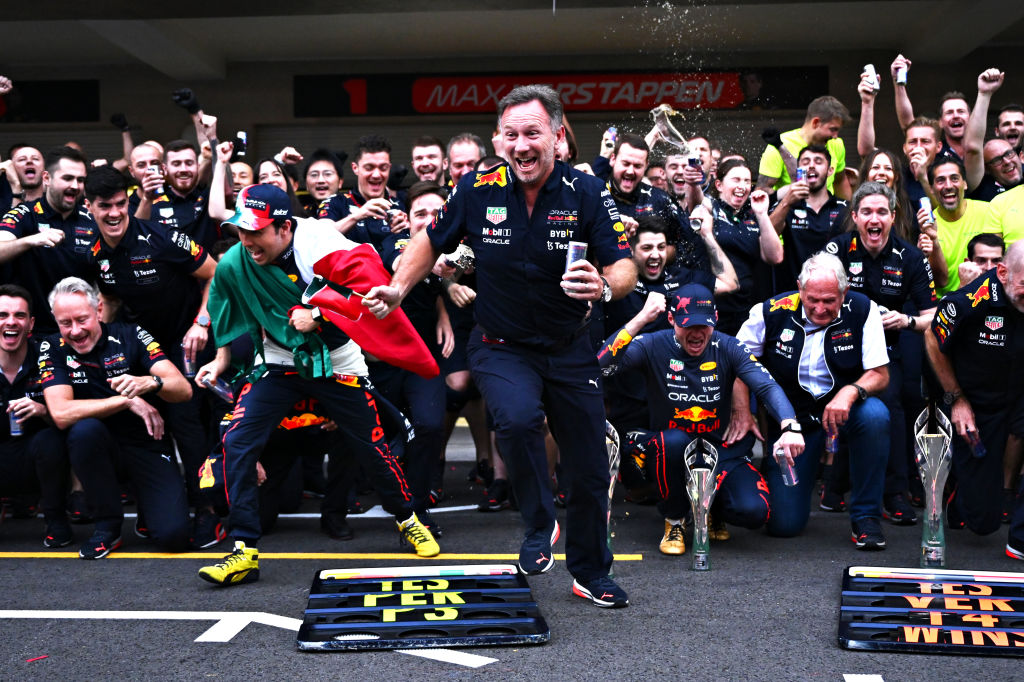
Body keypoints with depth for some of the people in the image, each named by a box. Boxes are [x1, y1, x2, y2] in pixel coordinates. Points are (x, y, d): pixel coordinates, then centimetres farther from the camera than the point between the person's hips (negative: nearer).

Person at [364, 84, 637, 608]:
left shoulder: (587, 193, -13)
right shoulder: (478, 190, -11)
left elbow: (625, 268, -13)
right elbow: (432, 241, 6)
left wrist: (606, 286, -35)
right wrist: (397, 290, -4)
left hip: (568, 349, 1)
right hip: (501, 346, -1)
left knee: (589, 469, 8)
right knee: (518, 419, -33)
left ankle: (591, 574, 31)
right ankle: (539, 525, -6)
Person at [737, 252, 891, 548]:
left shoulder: (862, 310, -12)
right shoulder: (770, 313, -12)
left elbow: (880, 374, -11)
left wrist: (851, 391, -32)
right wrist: (742, 412, -9)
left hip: (842, 410, 1)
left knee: (875, 415, -36)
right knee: (785, 524, -7)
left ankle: (866, 515, -15)